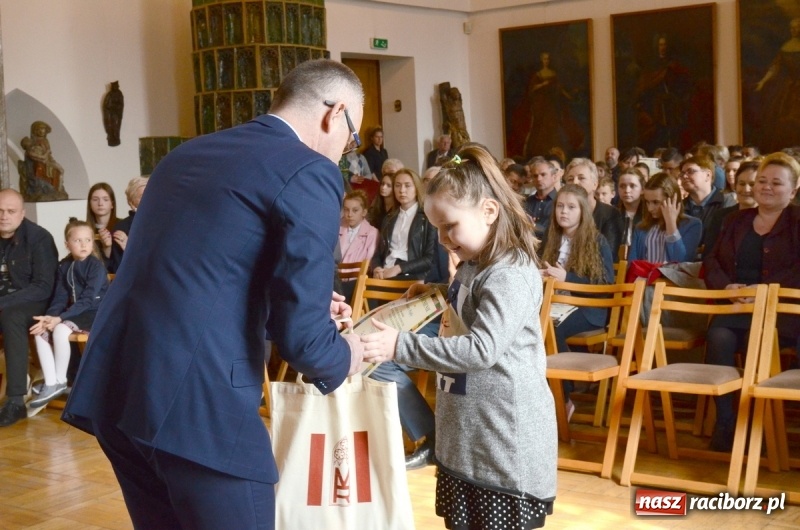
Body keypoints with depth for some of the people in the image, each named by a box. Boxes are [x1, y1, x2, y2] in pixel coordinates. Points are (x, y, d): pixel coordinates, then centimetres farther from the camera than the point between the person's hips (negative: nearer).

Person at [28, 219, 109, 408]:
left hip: (95, 313, -6)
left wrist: (59, 318, -27)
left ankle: (60, 381, -14)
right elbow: (60, 297, 3)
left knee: (60, 330, -31)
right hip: (75, 312, 7)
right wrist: (49, 317, -18)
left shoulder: (96, 266, -12)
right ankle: (50, 384, -15)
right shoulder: (64, 266, 7)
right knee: (40, 331, -16)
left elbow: (87, 300, -19)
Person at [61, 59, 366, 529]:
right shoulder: (310, 172, -6)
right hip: (197, 402, -8)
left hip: (113, 388, 8)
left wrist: (303, 300, 33)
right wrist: (343, 356, 11)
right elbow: (300, 335, -10)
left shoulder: (187, 154, 18)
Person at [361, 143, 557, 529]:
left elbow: (482, 349, -29)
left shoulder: (511, 275, -19)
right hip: (463, 434, 10)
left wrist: (400, 346, -30)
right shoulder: (471, 266, 12)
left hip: (505, 441, -10)